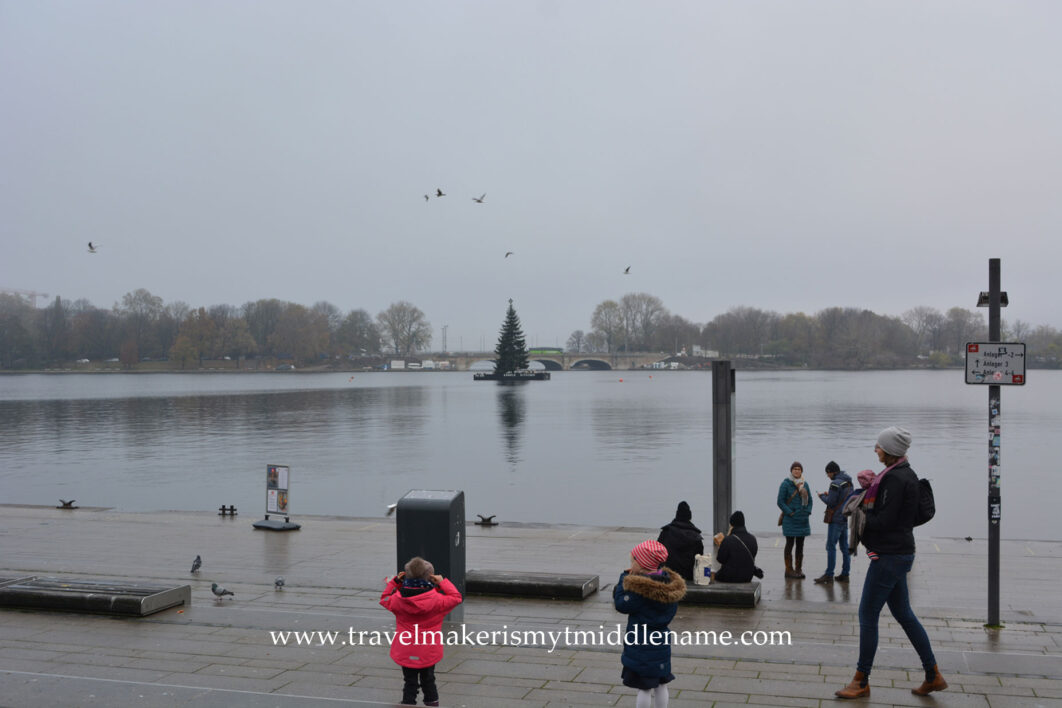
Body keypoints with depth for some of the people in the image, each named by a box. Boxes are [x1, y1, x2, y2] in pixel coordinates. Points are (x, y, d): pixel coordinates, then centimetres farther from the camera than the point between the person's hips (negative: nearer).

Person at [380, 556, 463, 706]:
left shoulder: (398, 599, -13)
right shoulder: (436, 599, -17)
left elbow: (384, 599, 9)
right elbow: (456, 597, -3)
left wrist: (395, 582, 4)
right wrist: (443, 583, -3)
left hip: (406, 653, 0)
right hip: (429, 653, 0)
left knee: (410, 683, 12)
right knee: (428, 680, 21)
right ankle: (432, 702, 29)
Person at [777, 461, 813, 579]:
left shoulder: (804, 484, 10)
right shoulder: (786, 484, -6)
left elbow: (809, 500, 16)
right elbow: (780, 502, -8)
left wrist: (808, 512, 2)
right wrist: (790, 513, -14)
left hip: (803, 519, 5)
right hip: (790, 520, -5)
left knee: (800, 545, 8)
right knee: (790, 544, -3)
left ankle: (798, 569, 14)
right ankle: (789, 570, 1)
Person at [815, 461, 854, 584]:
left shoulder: (836, 483, -16)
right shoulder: (848, 482, 12)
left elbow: (831, 502, -16)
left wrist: (822, 496, 1)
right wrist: (829, 495, 14)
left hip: (836, 519, -9)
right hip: (845, 518, 9)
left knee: (831, 546, -5)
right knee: (844, 546, 11)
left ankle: (829, 575, -4)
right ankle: (845, 574, 14)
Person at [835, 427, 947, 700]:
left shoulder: (895, 478, -19)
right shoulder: (905, 474, 13)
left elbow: (883, 521, -23)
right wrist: (869, 487, 0)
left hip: (890, 555, -11)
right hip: (899, 552, 11)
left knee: (867, 615, -3)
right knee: (903, 614, 17)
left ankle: (861, 682, 6)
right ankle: (933, 676, 22)